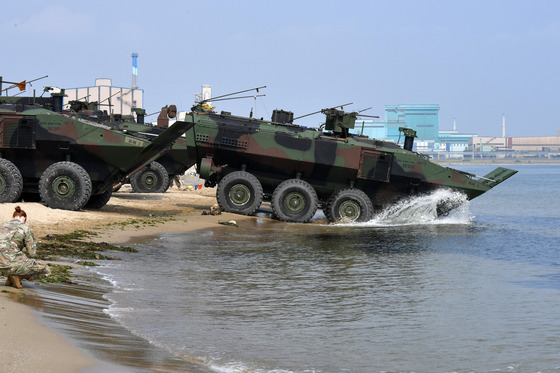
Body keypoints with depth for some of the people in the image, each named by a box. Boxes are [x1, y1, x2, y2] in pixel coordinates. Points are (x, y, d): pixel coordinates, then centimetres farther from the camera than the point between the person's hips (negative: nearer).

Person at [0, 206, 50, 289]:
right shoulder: (26, 229, 1)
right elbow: (32, 253, 5)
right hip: (12, 263, -7)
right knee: (46, 271, 7)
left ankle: (10, 279, 16)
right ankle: (17, 276, -5)